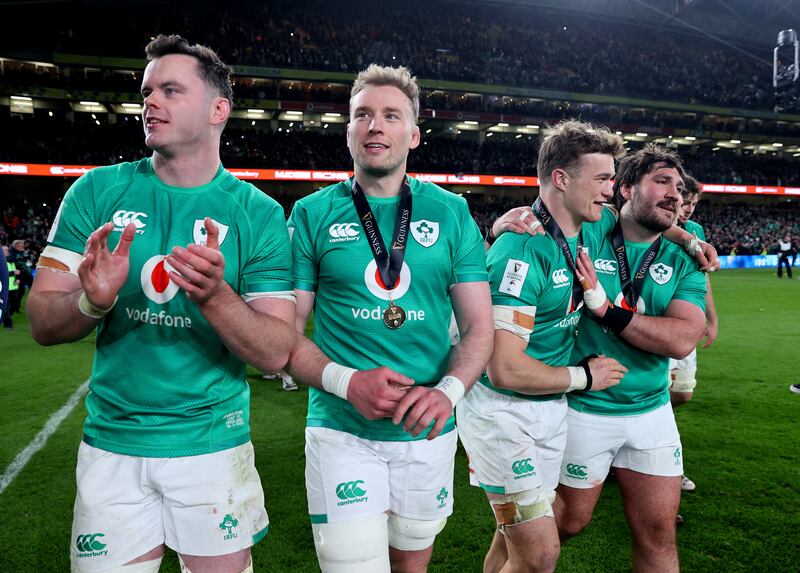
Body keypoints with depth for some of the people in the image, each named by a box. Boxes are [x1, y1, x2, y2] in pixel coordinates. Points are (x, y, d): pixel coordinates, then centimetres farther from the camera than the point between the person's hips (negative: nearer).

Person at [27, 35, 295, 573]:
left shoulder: (259, 214, -8)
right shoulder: (98, 191, -2)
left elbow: (276, 352, -11)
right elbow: (43, 322, -2)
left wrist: (215, 296, -29)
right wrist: (92, 301, -24)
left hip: (213, 444, -1)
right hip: (111, 442, 2)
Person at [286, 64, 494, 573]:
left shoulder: (451, 214, 1)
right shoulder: (313, 215, -3)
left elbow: (479, 327, 0)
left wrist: (448, 390, -18)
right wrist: (346, 382, -20)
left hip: (428, 433, 3)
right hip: (342, 431, -2)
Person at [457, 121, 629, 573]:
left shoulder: (590, 228, 2)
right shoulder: (523, 250, -24)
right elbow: (505, 370, -27)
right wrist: (585, 376, -12)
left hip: (552, 409, 8)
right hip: (503, 411, -8)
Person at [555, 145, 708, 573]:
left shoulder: (683, 261, -1)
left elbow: (682, 339, -16)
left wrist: (605, 308, -25)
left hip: (652, 413, 4)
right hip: (584, 411, -3)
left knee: (658, 534, 12)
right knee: (570, 520, 15)